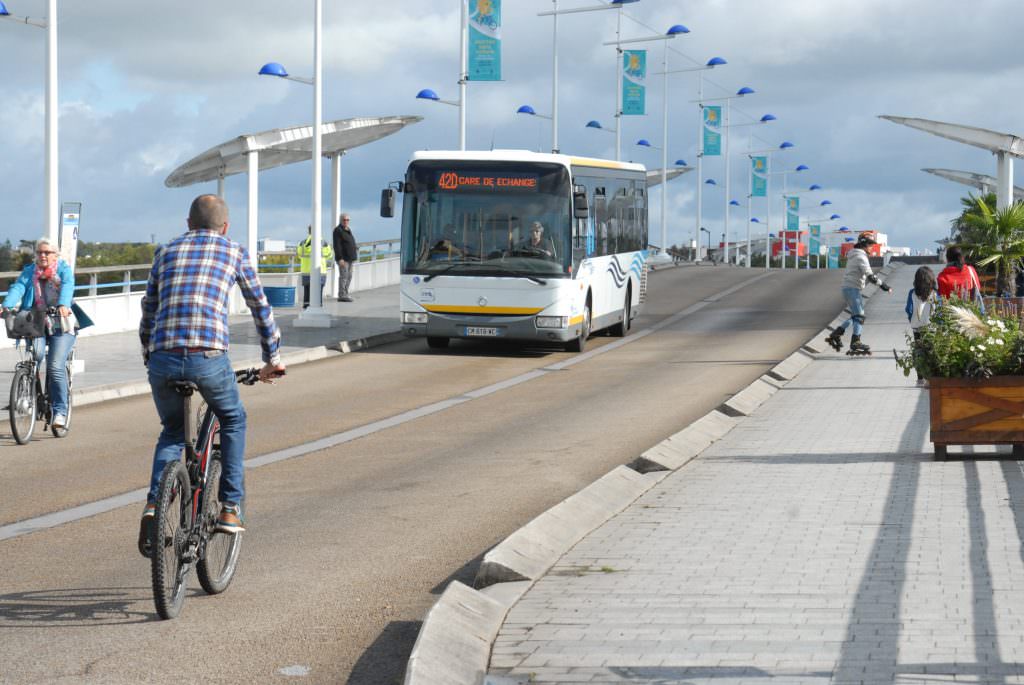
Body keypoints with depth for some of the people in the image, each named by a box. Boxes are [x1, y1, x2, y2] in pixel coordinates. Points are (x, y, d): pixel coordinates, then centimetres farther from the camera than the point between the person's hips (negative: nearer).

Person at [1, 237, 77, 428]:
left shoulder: (64, 269, 4)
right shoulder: (30, 271, 11)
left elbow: (67, 287, -17)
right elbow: (17, 288, -7)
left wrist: (63, 305, -39)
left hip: (61, 326, -2)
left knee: (56, 367, -14)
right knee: (36, 353, -26)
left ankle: (60, 412, -9)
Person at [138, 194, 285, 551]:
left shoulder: (166, 251, 23)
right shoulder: (234, 251, 16)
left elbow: (148, 312, 26)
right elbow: (260, 307, 21)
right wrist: (273, 359, 32)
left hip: (162, 360, 2)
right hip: (208, 359, -2)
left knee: (172, 432, 26)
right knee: (233, 421, 25)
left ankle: (154, 505, 3)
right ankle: (230, 508, 18)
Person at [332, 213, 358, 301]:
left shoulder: (348, 230, 15)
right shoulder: (338, 230, -11)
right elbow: (337, 246, -17)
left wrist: (354, 257, 19)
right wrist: (340, 258, -23)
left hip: (350, 258, 9)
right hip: (343, 258, -9)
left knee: (349, 277, 10)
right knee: (343, 276, -9)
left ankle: (345, 294, 15)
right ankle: (341, 295, -8)